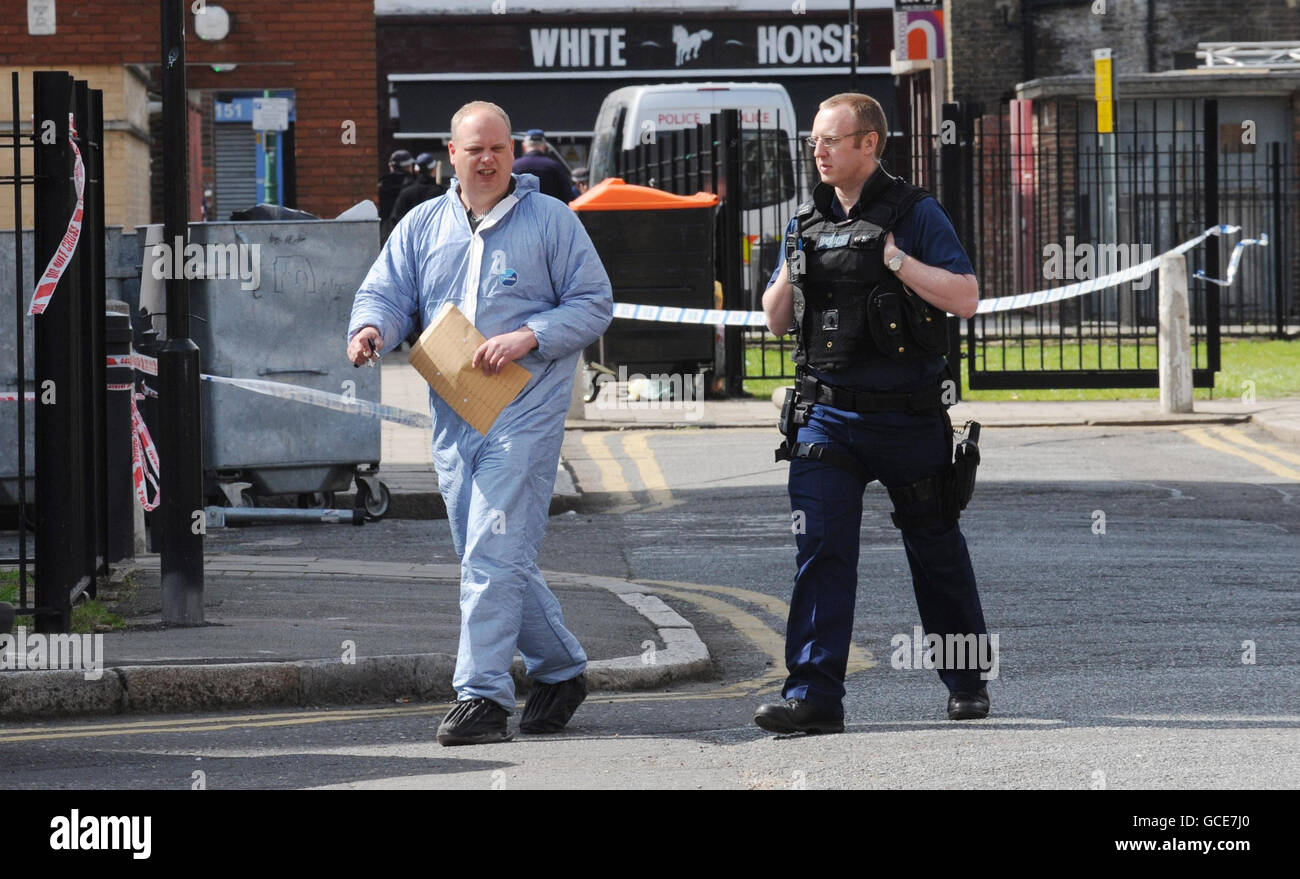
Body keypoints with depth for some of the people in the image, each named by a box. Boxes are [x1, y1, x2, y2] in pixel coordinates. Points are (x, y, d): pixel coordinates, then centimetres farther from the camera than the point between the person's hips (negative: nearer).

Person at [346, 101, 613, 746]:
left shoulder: (550, 221, 2)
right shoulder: (422, 226, 13)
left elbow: (593, 305, 1)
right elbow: (385, 292, 9)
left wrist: (528, 338, -14)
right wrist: (369, 329, -15)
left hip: (525, 413, -5)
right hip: (452, 418, 5)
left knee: (494, 552, -14)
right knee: (492, 556, 10)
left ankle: (483, 693, -14)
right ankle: (560, 670, 26)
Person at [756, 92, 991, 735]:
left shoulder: (915, 215, -4)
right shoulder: (806, 224, 10)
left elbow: (965, 298, -13)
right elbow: (776, 322, 15)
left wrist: (895, 259, -21)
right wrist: (790, 275, -5)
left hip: (908, 416, -3)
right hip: (827, 413, 3)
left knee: (937, 553, 10)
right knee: (820, 550, -10)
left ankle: (967, 682, 26)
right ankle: (814, 694, -14)